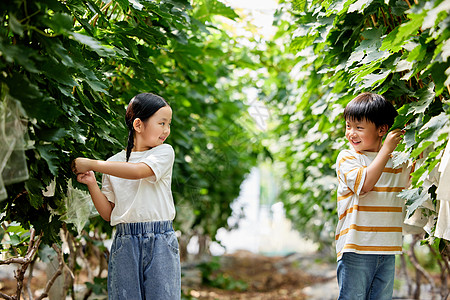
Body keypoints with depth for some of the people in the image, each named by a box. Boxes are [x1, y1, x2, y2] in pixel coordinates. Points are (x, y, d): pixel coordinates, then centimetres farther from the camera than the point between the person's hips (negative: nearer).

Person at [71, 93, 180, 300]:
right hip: (125, 243, 2)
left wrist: (92, 164, -13)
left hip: (160, 243, -2)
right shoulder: (114, 162, 11)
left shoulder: (164, 152, 4)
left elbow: (138, 171, -17)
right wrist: (91, 183, -3)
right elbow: (108, 213, 11)